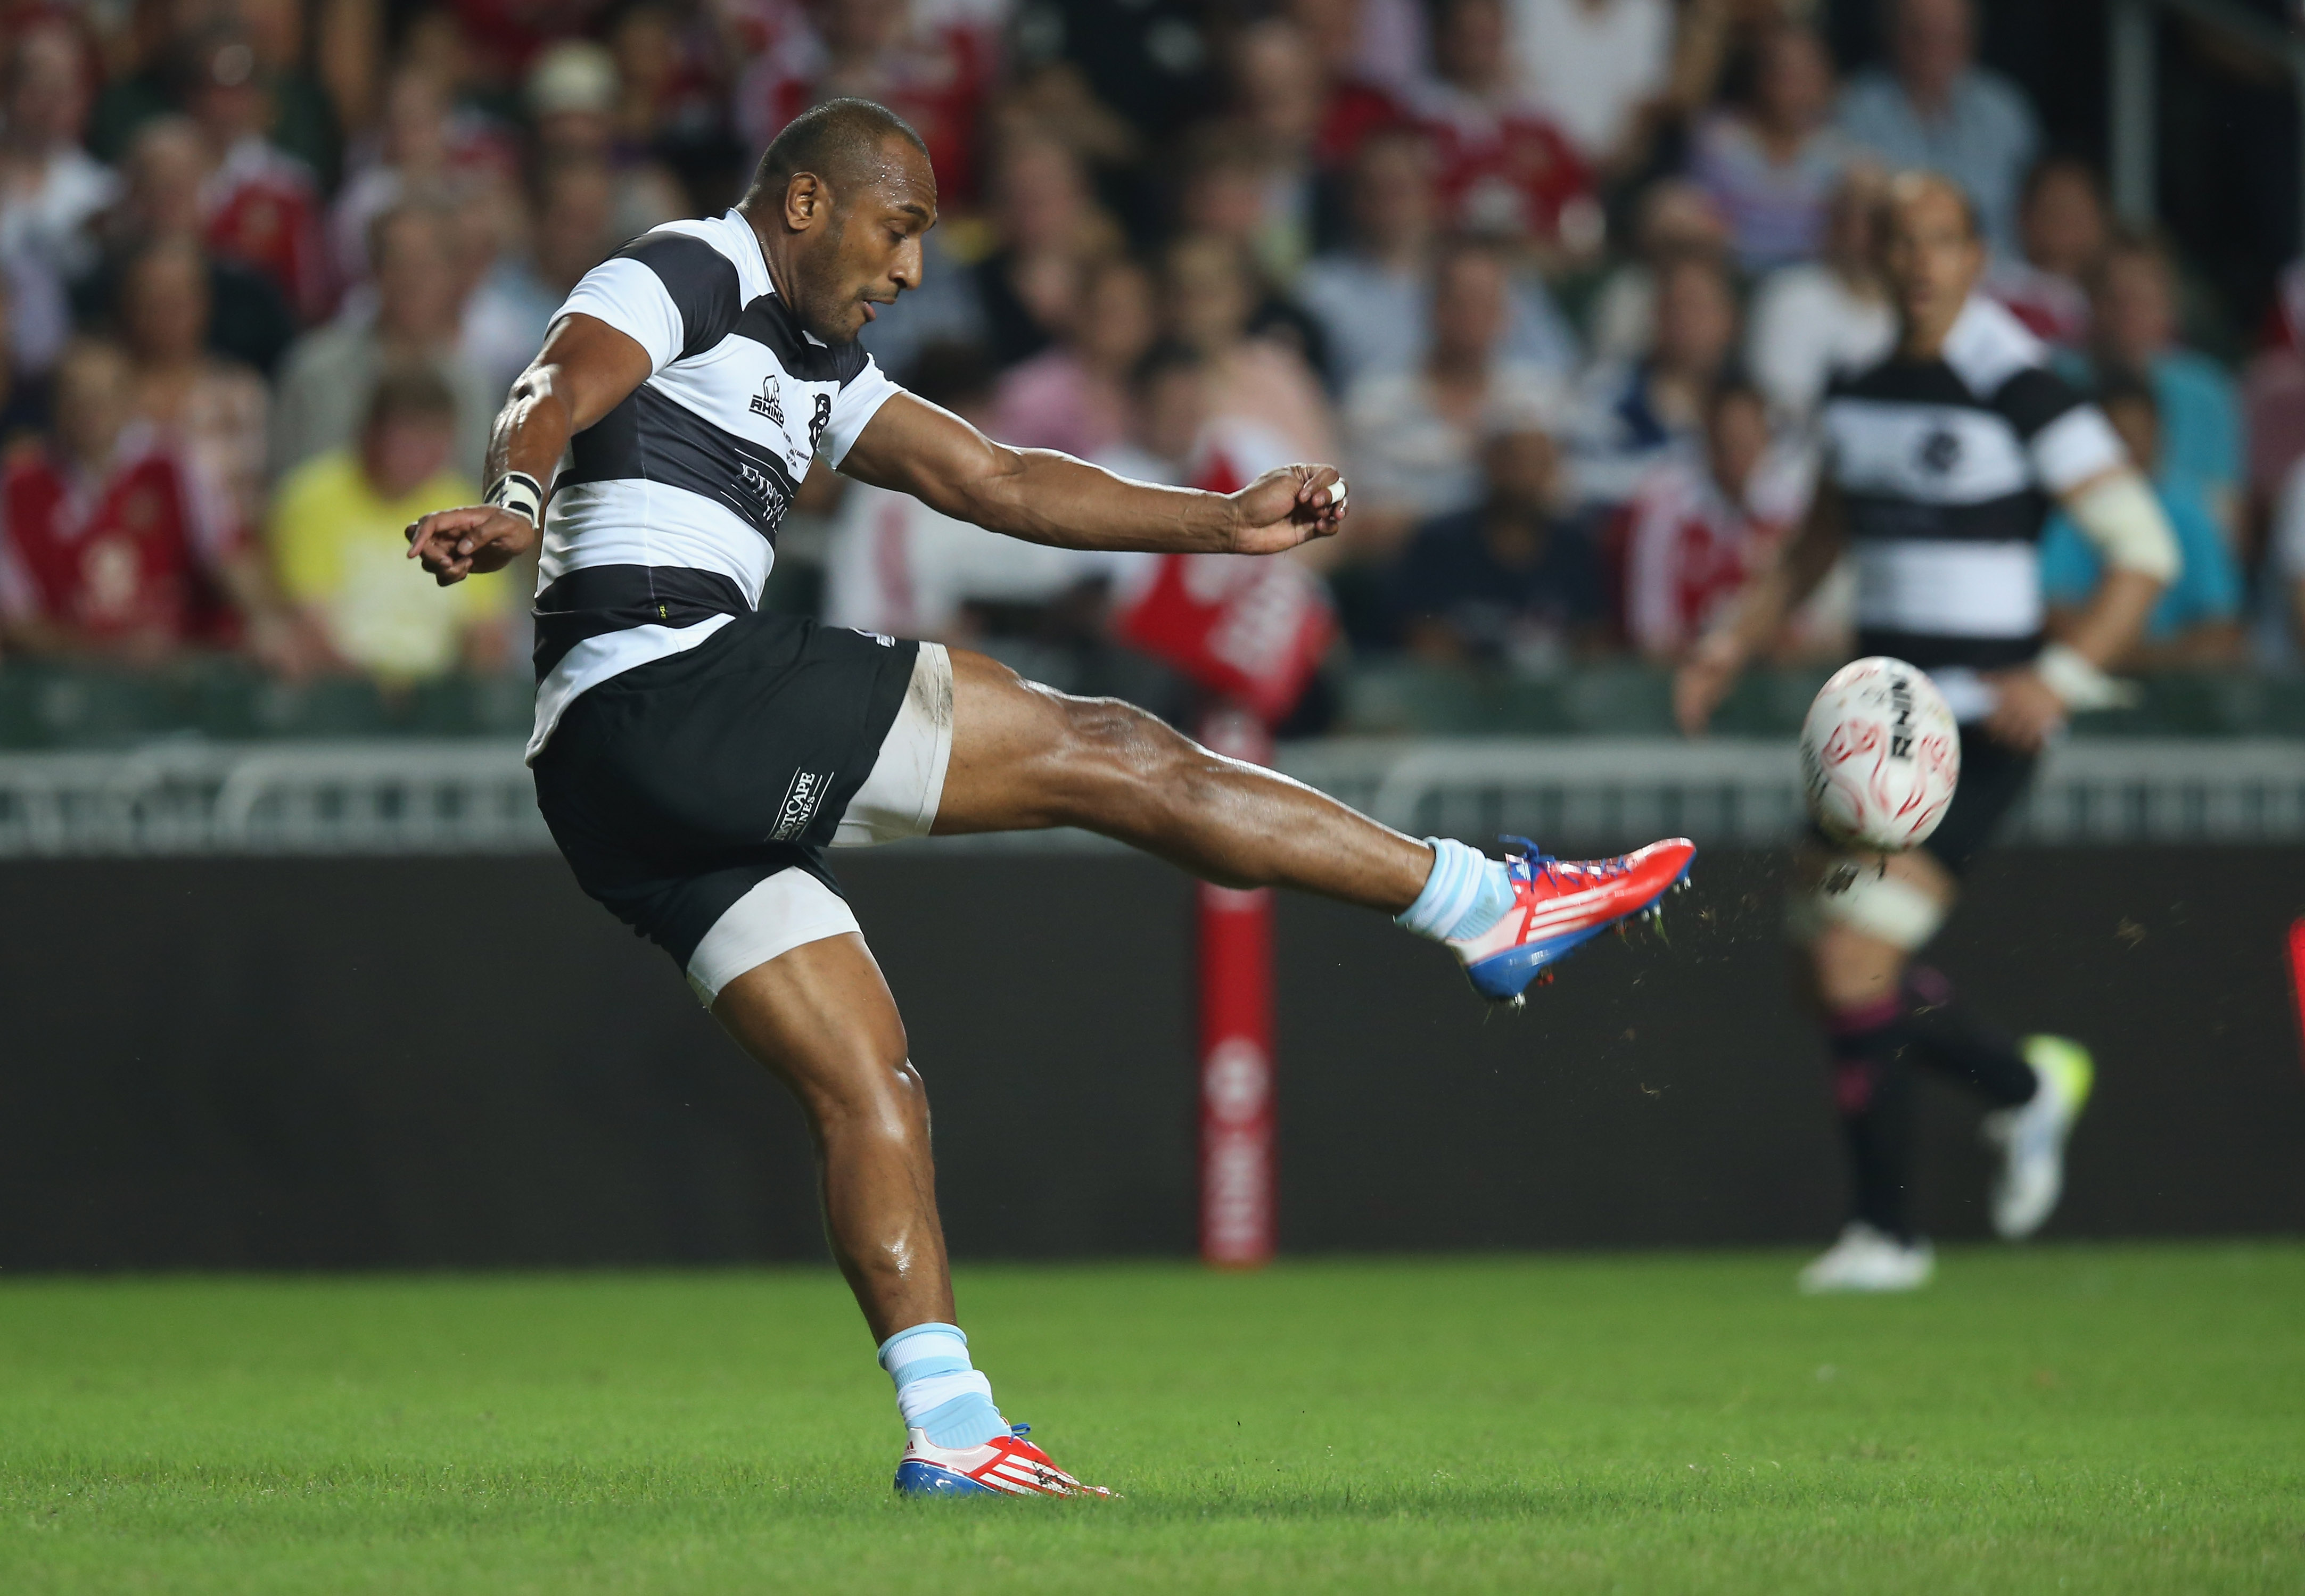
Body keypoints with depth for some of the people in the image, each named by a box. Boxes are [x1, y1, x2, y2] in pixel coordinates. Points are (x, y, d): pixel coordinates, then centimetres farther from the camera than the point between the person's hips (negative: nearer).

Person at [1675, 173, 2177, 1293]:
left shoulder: (2019, 390, -11)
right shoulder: (1859, 388, 9)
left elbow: (2145, 550, -11)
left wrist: (2059, 678, -21)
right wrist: (1735, 642, 16)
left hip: (1978, 727, -7)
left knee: (1855, 967, -15)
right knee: (1830, 975, 7)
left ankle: (1888, 1232, -1)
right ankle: (2028, 1086, 31)